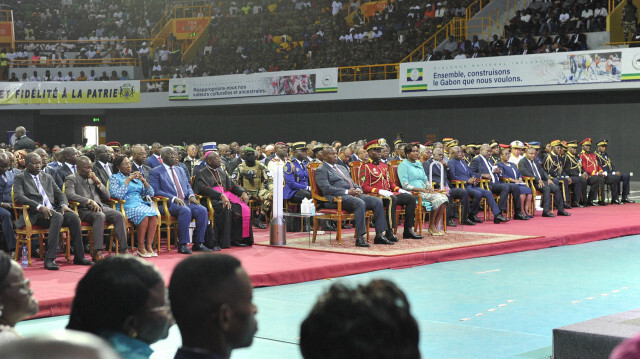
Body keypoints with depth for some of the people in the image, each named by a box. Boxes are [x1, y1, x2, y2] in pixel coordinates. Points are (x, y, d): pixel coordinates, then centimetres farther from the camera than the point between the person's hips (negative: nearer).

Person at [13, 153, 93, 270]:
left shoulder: (47, 177, 26)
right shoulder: (20, 178, 8)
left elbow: (59, 194, 23)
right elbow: (18, 197, -9)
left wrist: (64, 205, -2)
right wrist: (40, 207, -21)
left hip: (52, 210, 6)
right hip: (35, 214, -6)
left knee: (73, 216, -23)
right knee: (58, 216, -35)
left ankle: (79, 257, -18)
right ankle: (49, 259, -40)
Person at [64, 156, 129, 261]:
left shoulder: (93, 178, 25)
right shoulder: (71, 179, 5)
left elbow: (107, 196, 21)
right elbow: (70, 195, -15)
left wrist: (98, 182, 5)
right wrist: (89, 201, -23)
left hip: (99, 207, 6)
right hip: (83, 210, -6)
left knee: (119, 215, -20)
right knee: (100, 216, -37)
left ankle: (123, 250, -22)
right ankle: (97, 253, -41)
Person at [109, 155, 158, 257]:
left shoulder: (135, 177, 23)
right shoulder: (114, 178, 7)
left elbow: (150, 194, 19)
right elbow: (118, 195, -12)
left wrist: (144, 181, 4)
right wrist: (128, 180, -8)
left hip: (140, 204, 5)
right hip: (126, 206, -5)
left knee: (154, 214, -28)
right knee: (144, 215, -34)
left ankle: (149, 246, -27)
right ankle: (141, 248, -26)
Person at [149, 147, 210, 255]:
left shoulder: (180, 170, 26)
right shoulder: (155, 172, 4)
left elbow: (188, 186, 24)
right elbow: (156, 190, -7)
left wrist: (191, 195, -1)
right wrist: (174, 198, -19)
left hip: (185, 201, 6)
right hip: (168, 204, -6)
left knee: (202, 210, -21)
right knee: (185, 211, -36)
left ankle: (198, 243, -13)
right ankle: (182, 245, -30)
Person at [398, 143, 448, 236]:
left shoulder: (419, 163, 22)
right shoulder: (403, 165, -3)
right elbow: (405, 185, -12)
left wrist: (429, 188, 2)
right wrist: (422, 190, -17)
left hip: (424, 191, 8)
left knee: (444, 198, -16)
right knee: (437, 198, -27)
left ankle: (436, 226, -13)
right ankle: (431, 227, -14)